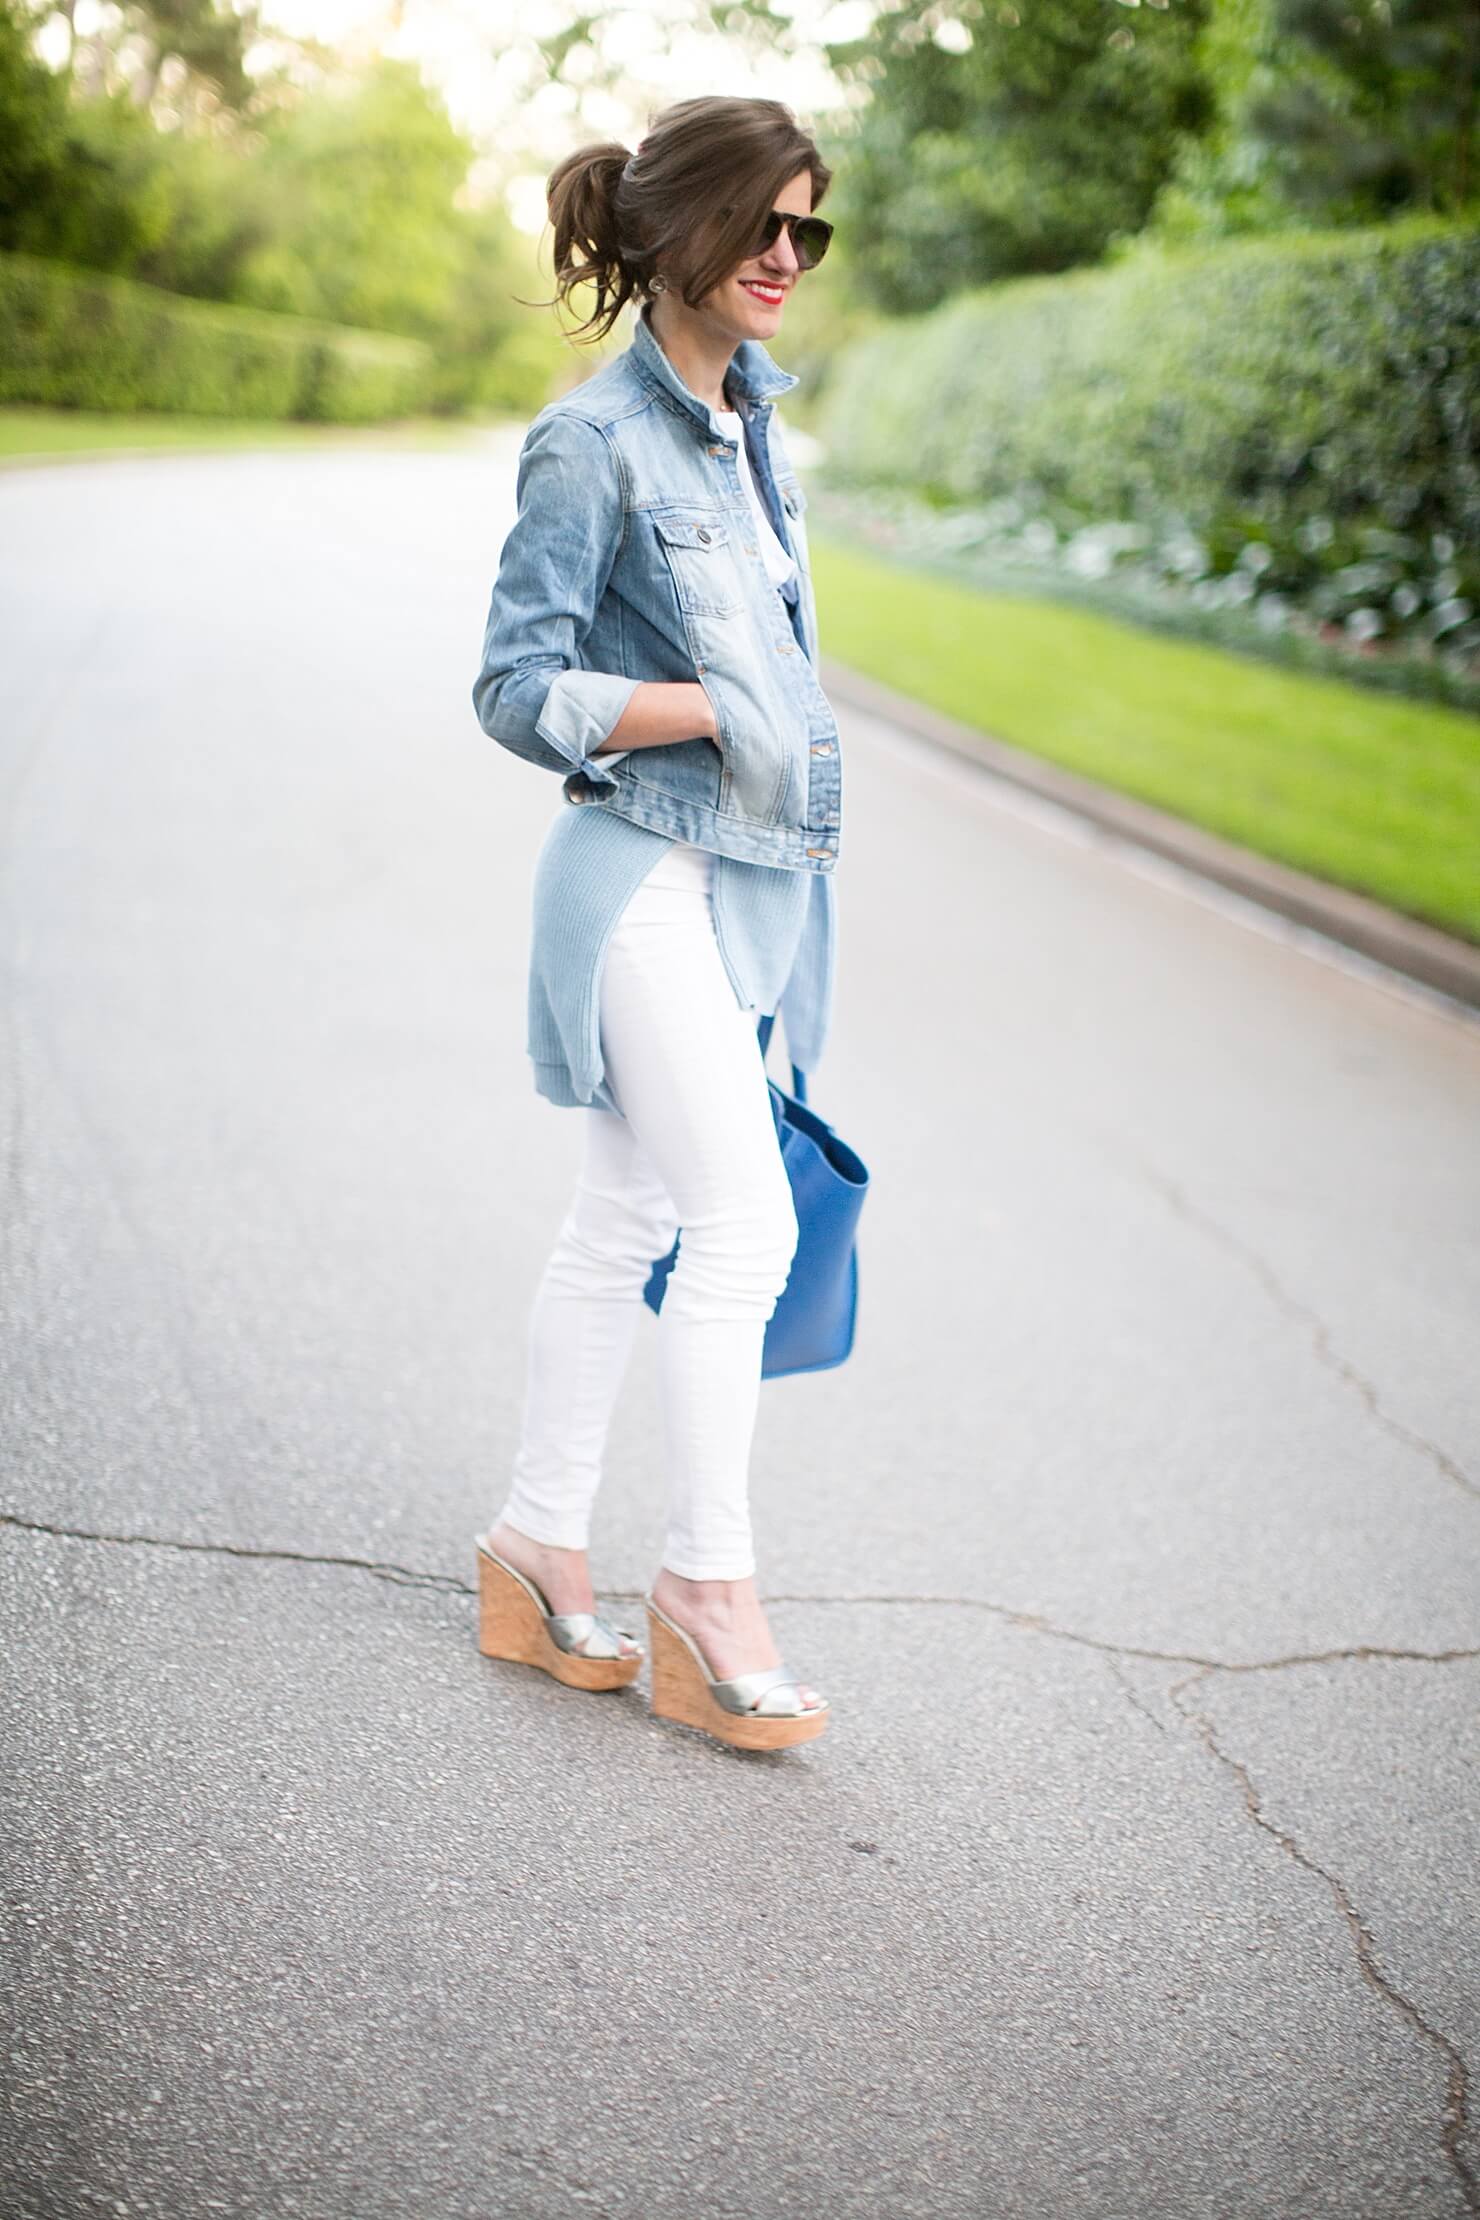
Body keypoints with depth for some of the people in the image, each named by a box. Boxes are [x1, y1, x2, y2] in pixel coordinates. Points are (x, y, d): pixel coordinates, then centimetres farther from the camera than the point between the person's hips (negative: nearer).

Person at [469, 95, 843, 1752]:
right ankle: (707, 1592, 5)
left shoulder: (750, 421, 12)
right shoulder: (595, 440, -12)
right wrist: (710, 711, -21)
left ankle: (538, 1554, 24)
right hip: (644, 874, -8)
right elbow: (518, 690, -13)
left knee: (624, 1224, 13)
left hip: (745, 875, 8)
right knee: (744, 1224, -9)